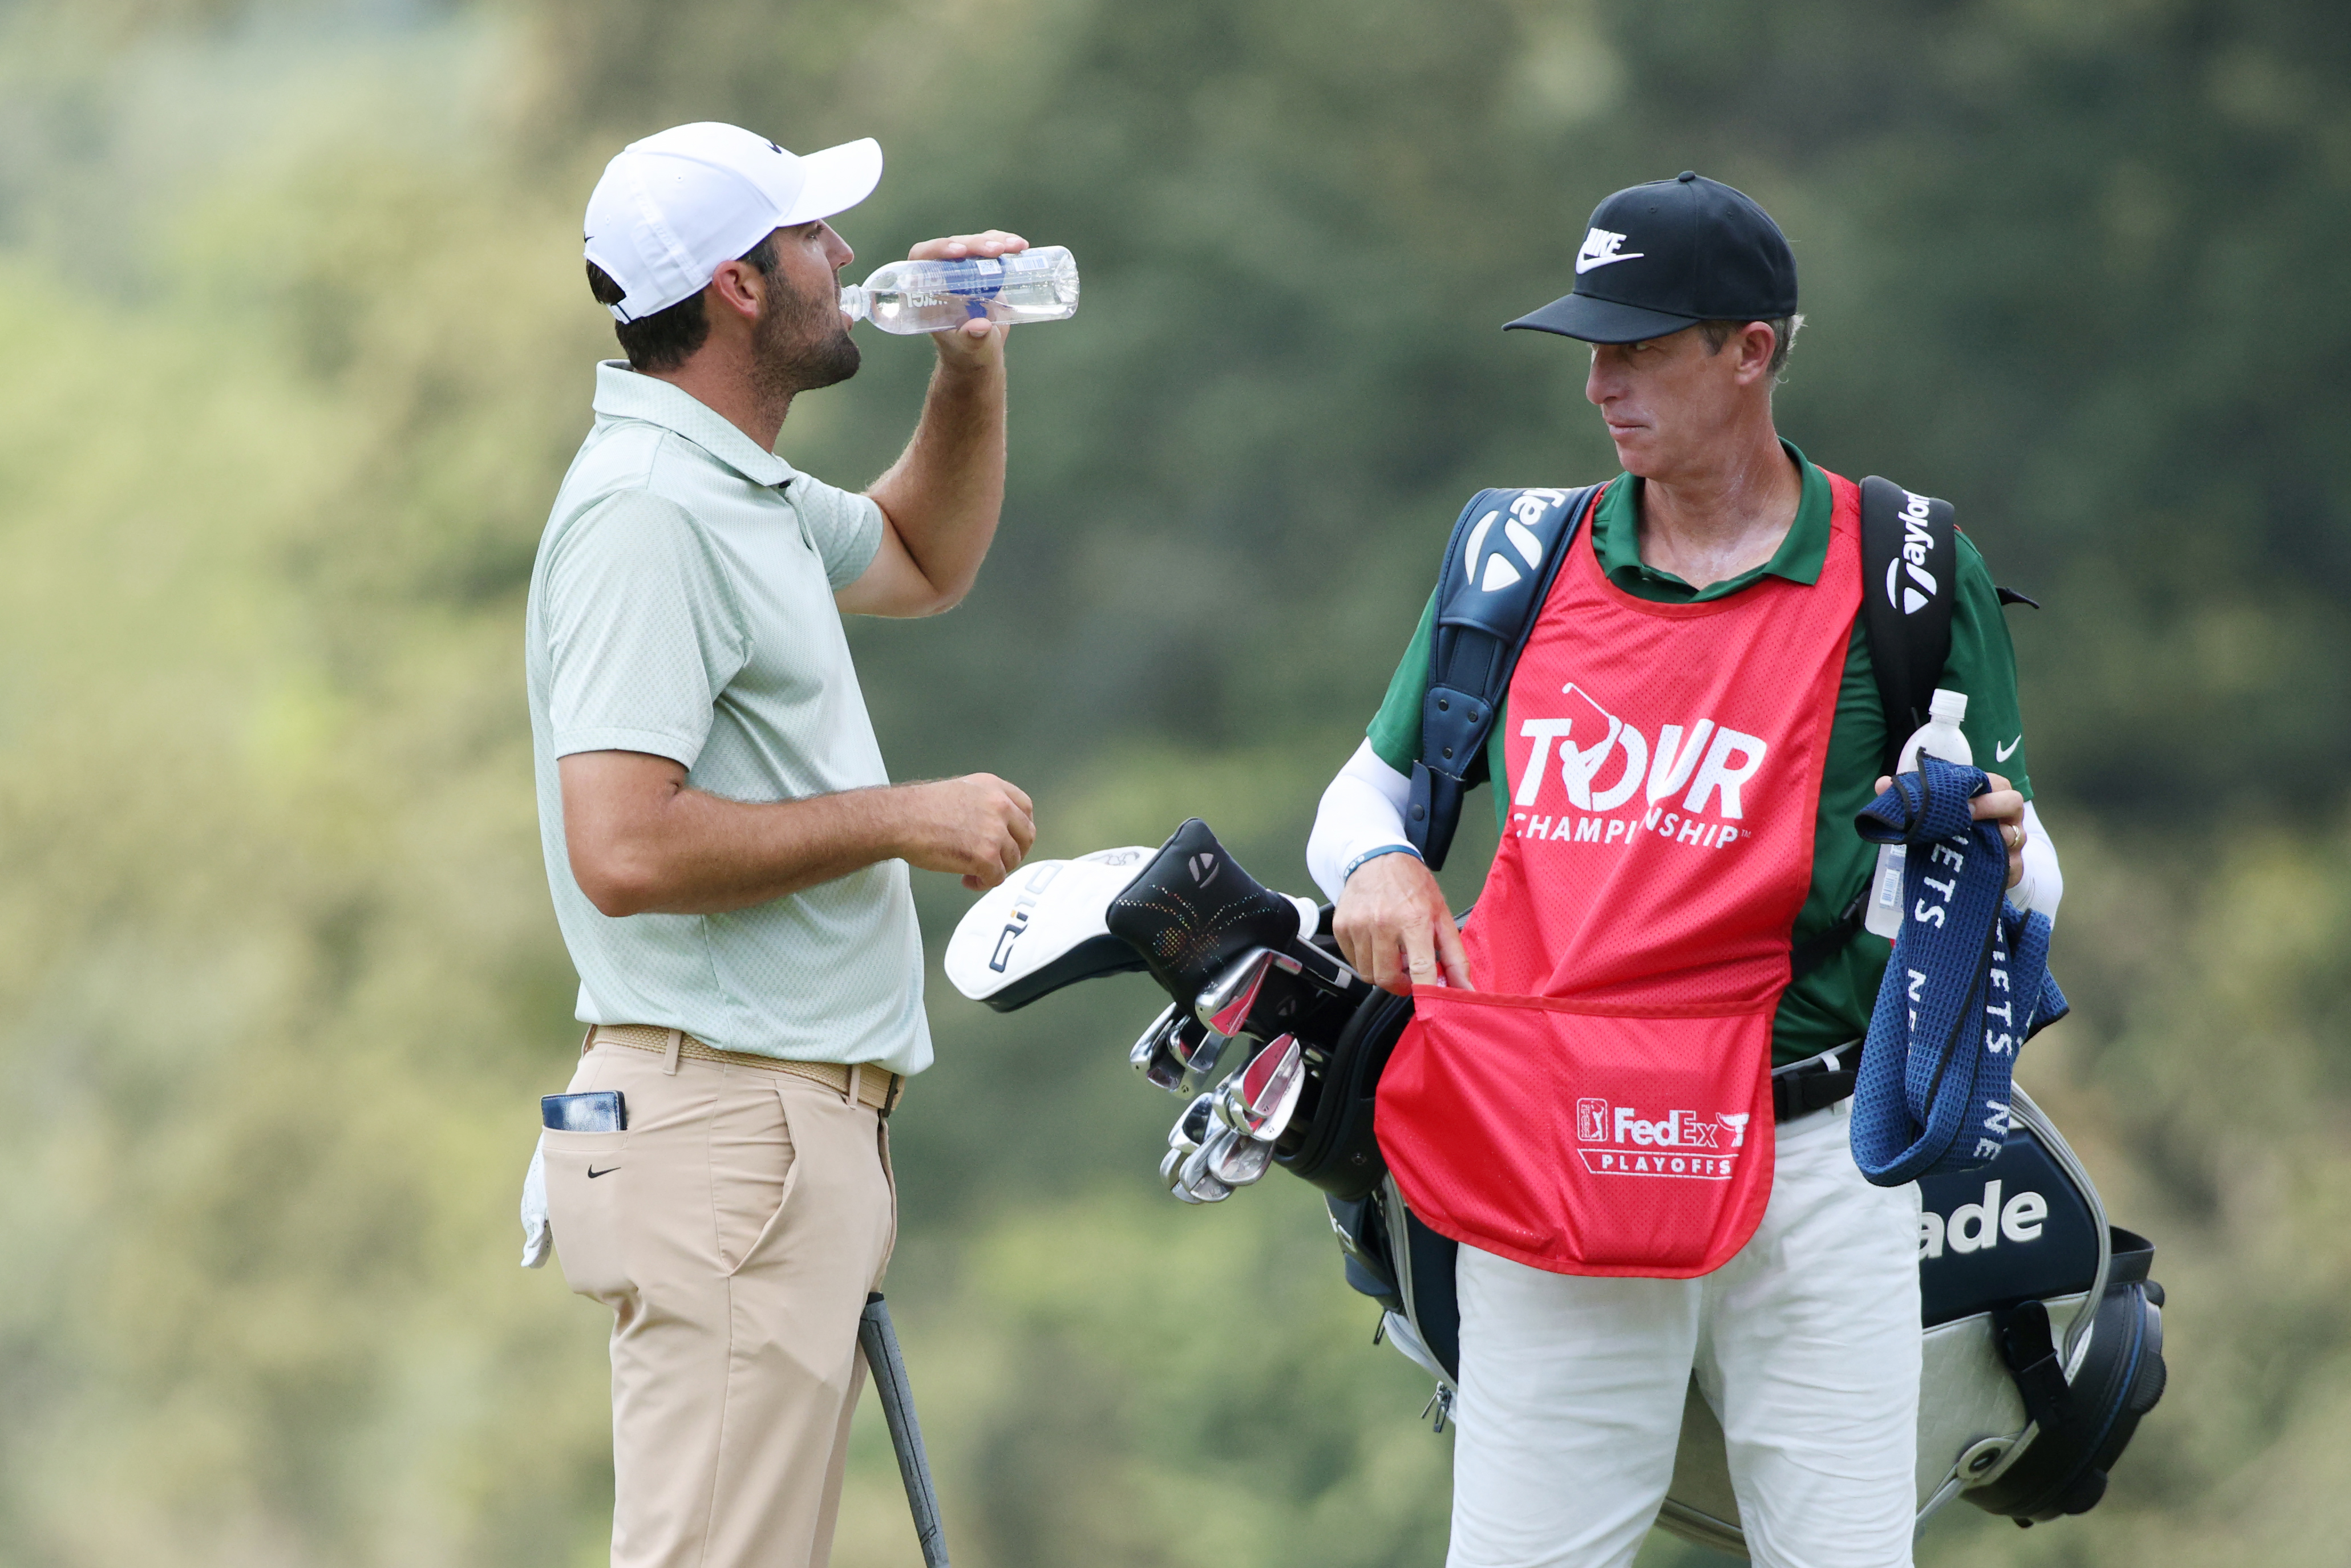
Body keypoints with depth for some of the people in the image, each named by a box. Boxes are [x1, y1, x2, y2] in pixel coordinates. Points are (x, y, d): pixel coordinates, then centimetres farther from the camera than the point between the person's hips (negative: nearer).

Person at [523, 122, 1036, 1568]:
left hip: (803, 1118, 11)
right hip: (726, 1123, -11)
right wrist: (906, 821, -16)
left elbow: (926, 561, 39)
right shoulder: (648, 513, -16)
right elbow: (625, 849, -25)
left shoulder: (748, 496, 16)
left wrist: (974, 367, 22)